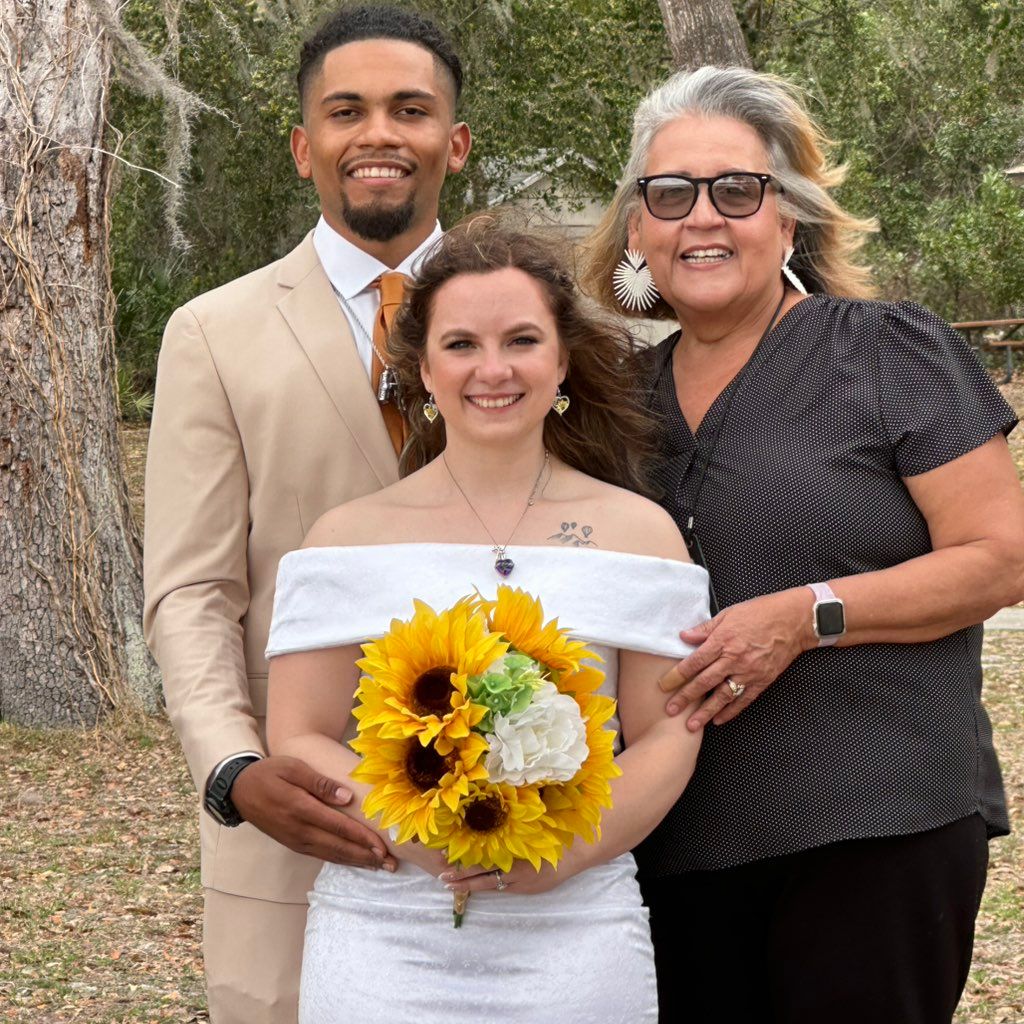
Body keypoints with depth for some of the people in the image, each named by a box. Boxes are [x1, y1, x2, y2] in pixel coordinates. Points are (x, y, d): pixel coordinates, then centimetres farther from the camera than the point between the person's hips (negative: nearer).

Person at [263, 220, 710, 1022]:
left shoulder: (639, 533, 5)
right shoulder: (352, 537, 5)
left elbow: (668, 734, 1)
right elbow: (299, 739, 1)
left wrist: (572, 851, -14)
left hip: (575, 938, 0)